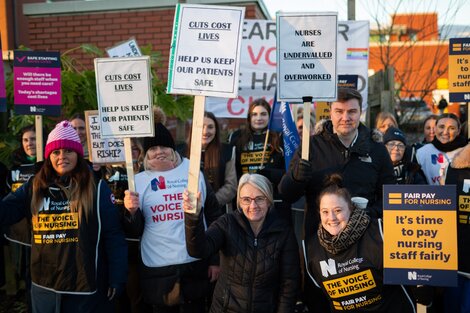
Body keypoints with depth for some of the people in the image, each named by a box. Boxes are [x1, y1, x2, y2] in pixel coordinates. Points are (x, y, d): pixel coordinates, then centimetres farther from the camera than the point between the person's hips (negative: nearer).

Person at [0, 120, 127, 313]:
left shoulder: (96, 188, -7)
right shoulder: (34, 188, 3)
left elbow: (113, 235, -7)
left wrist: (117, 278, -8)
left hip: (87, 286, -3)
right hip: (44, 286, 3)